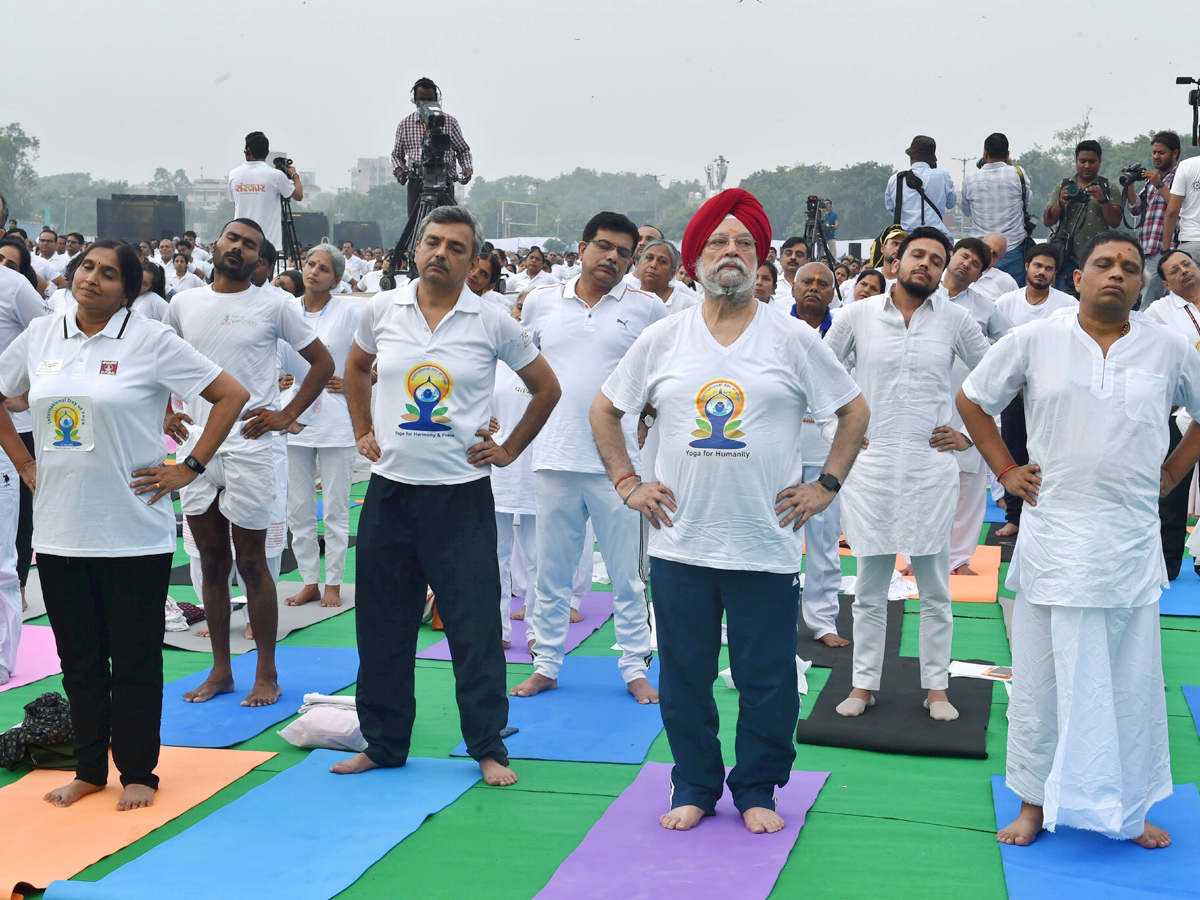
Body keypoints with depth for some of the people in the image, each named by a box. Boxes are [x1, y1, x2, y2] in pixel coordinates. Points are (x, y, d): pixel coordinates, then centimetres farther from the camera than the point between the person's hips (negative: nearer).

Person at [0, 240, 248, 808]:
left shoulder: (151, 340, -7)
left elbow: (231, 395, -6)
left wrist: (189, 468, -7)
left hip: (134, 532, -4)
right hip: (59, 528, 4)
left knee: (135, 659, 5)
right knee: (79, 658, 13)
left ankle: (138, 772, 19)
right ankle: (88, 769, 27)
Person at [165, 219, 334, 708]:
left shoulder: (274, 305, -2)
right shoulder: (183, 303, 9)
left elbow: (323, 362, 2)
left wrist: (288, 415, -5)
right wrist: (164, 413, 9)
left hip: (247, 447, -4)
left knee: (251, 564, 1)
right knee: (212, 564, 11)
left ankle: (267, 674, 11)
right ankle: (220, 670, 21)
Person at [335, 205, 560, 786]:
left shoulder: (492, 322, -4)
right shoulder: (382, 311, 3)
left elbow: (546, 388, 8)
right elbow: (356, 368, 23)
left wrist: (509, 449, 4)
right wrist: (363, 433, 15)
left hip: (461, 492, -2)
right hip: (391, 488, 3)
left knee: (475, 627, 1)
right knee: (382, 625, 9)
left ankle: (488, 749, 14)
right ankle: (382, 743, 23)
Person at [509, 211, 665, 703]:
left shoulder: (647, 308, 0)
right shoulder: (540, 301, 5)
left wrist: (646, 412, 7)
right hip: (555, 458, 2)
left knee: (627, 574, 6)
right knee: (551, 573, 10)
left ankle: (636, 668, 17)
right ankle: (545, 665, 21)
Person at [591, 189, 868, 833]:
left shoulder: (793, 339, 0)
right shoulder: (661, 340, 4)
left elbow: (854, 410, 8)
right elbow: (605, 409, 14)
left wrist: (826, 486, 1)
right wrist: (627, 482, 6)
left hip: (767, 546, -1)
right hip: (681, 544, 2)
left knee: (768, 682, 6)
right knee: (684, 677, 10)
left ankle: (757, 790, 24)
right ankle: (694, 788, 27)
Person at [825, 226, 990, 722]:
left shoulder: (955, 319, 3)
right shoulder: (858, 315, 2)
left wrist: (970, 433, 5)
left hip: (932, 466, 0)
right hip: (871, 464, 0)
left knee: (935, 588, 7)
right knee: (869, 588, 7)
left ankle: (936, 687, 17)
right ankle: (863, 685, 18)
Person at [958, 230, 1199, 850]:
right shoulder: (1034, 341, 1)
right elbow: (971, 400, 11)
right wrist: (1005, 471, 4)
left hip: (1131, 542, 1)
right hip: (1052, 536, -1)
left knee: (1131, 680, 8)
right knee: (1040, 677, 6)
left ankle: (1129, 809, 22)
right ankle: (1035, 803, 19)